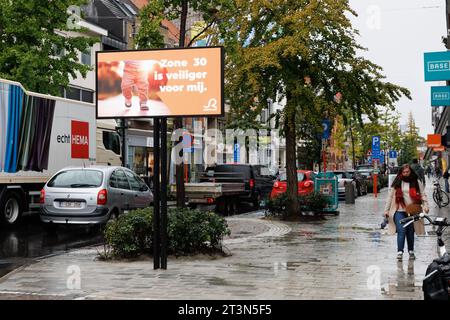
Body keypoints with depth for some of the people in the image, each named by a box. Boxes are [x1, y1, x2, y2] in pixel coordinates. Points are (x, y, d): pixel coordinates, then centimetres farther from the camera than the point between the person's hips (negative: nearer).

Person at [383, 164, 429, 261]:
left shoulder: (416, 182, 6)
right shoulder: (397, 183, 5)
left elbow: (423, 194, 4)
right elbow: (390, 196, 7)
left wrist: (425, 205, -12)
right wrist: (386, 210, 3)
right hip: (399, 211, -1)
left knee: (410, 232, 10)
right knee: (401, 231, -11)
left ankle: (411, 251, 22)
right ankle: (399, 252, -10)